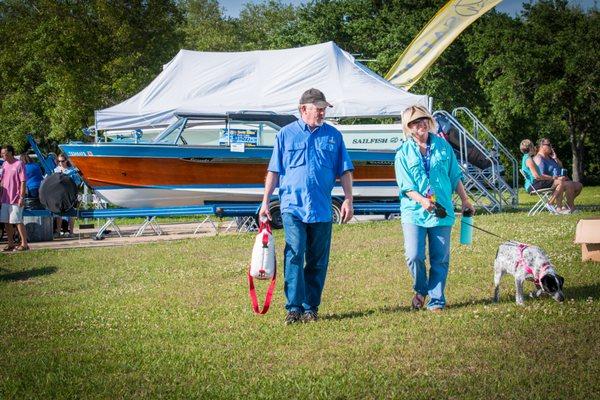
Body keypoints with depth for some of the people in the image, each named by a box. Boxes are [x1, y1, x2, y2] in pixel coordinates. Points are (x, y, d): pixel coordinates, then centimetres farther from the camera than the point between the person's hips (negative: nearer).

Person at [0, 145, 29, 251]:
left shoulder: (19, 164, -10)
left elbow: (23, 182, -13)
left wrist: (21, 197, -18)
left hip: (16, 199, -7)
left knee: (18, 222, -5)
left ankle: (24, 244, 0)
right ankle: (10, 244, 17)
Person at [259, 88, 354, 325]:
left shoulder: (333, 135, 11)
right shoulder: (286, 134, 7)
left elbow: (345, 171, 13)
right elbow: (274, 171, 8)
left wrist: (348, 200, 4)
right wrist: (265, 201, 3)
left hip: (322, 209, 2)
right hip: (293, 206, -2)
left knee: (318, 261, 4)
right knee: (294, 256, -12)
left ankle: (310, 308, 12)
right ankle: (294, 308, -12)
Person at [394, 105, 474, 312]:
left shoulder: (443, 146, 8)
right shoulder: (404, 152, 1)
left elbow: (455, 176, 16)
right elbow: (405, 186, -5)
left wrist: (465, 200, 15)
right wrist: (422, 200, -20)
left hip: (442, 211, 2)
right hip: (414, 211, -2)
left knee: (440, 259, 2)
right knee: (414, 256, -12)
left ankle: (436, 301, 12)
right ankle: (421, 289, 15)